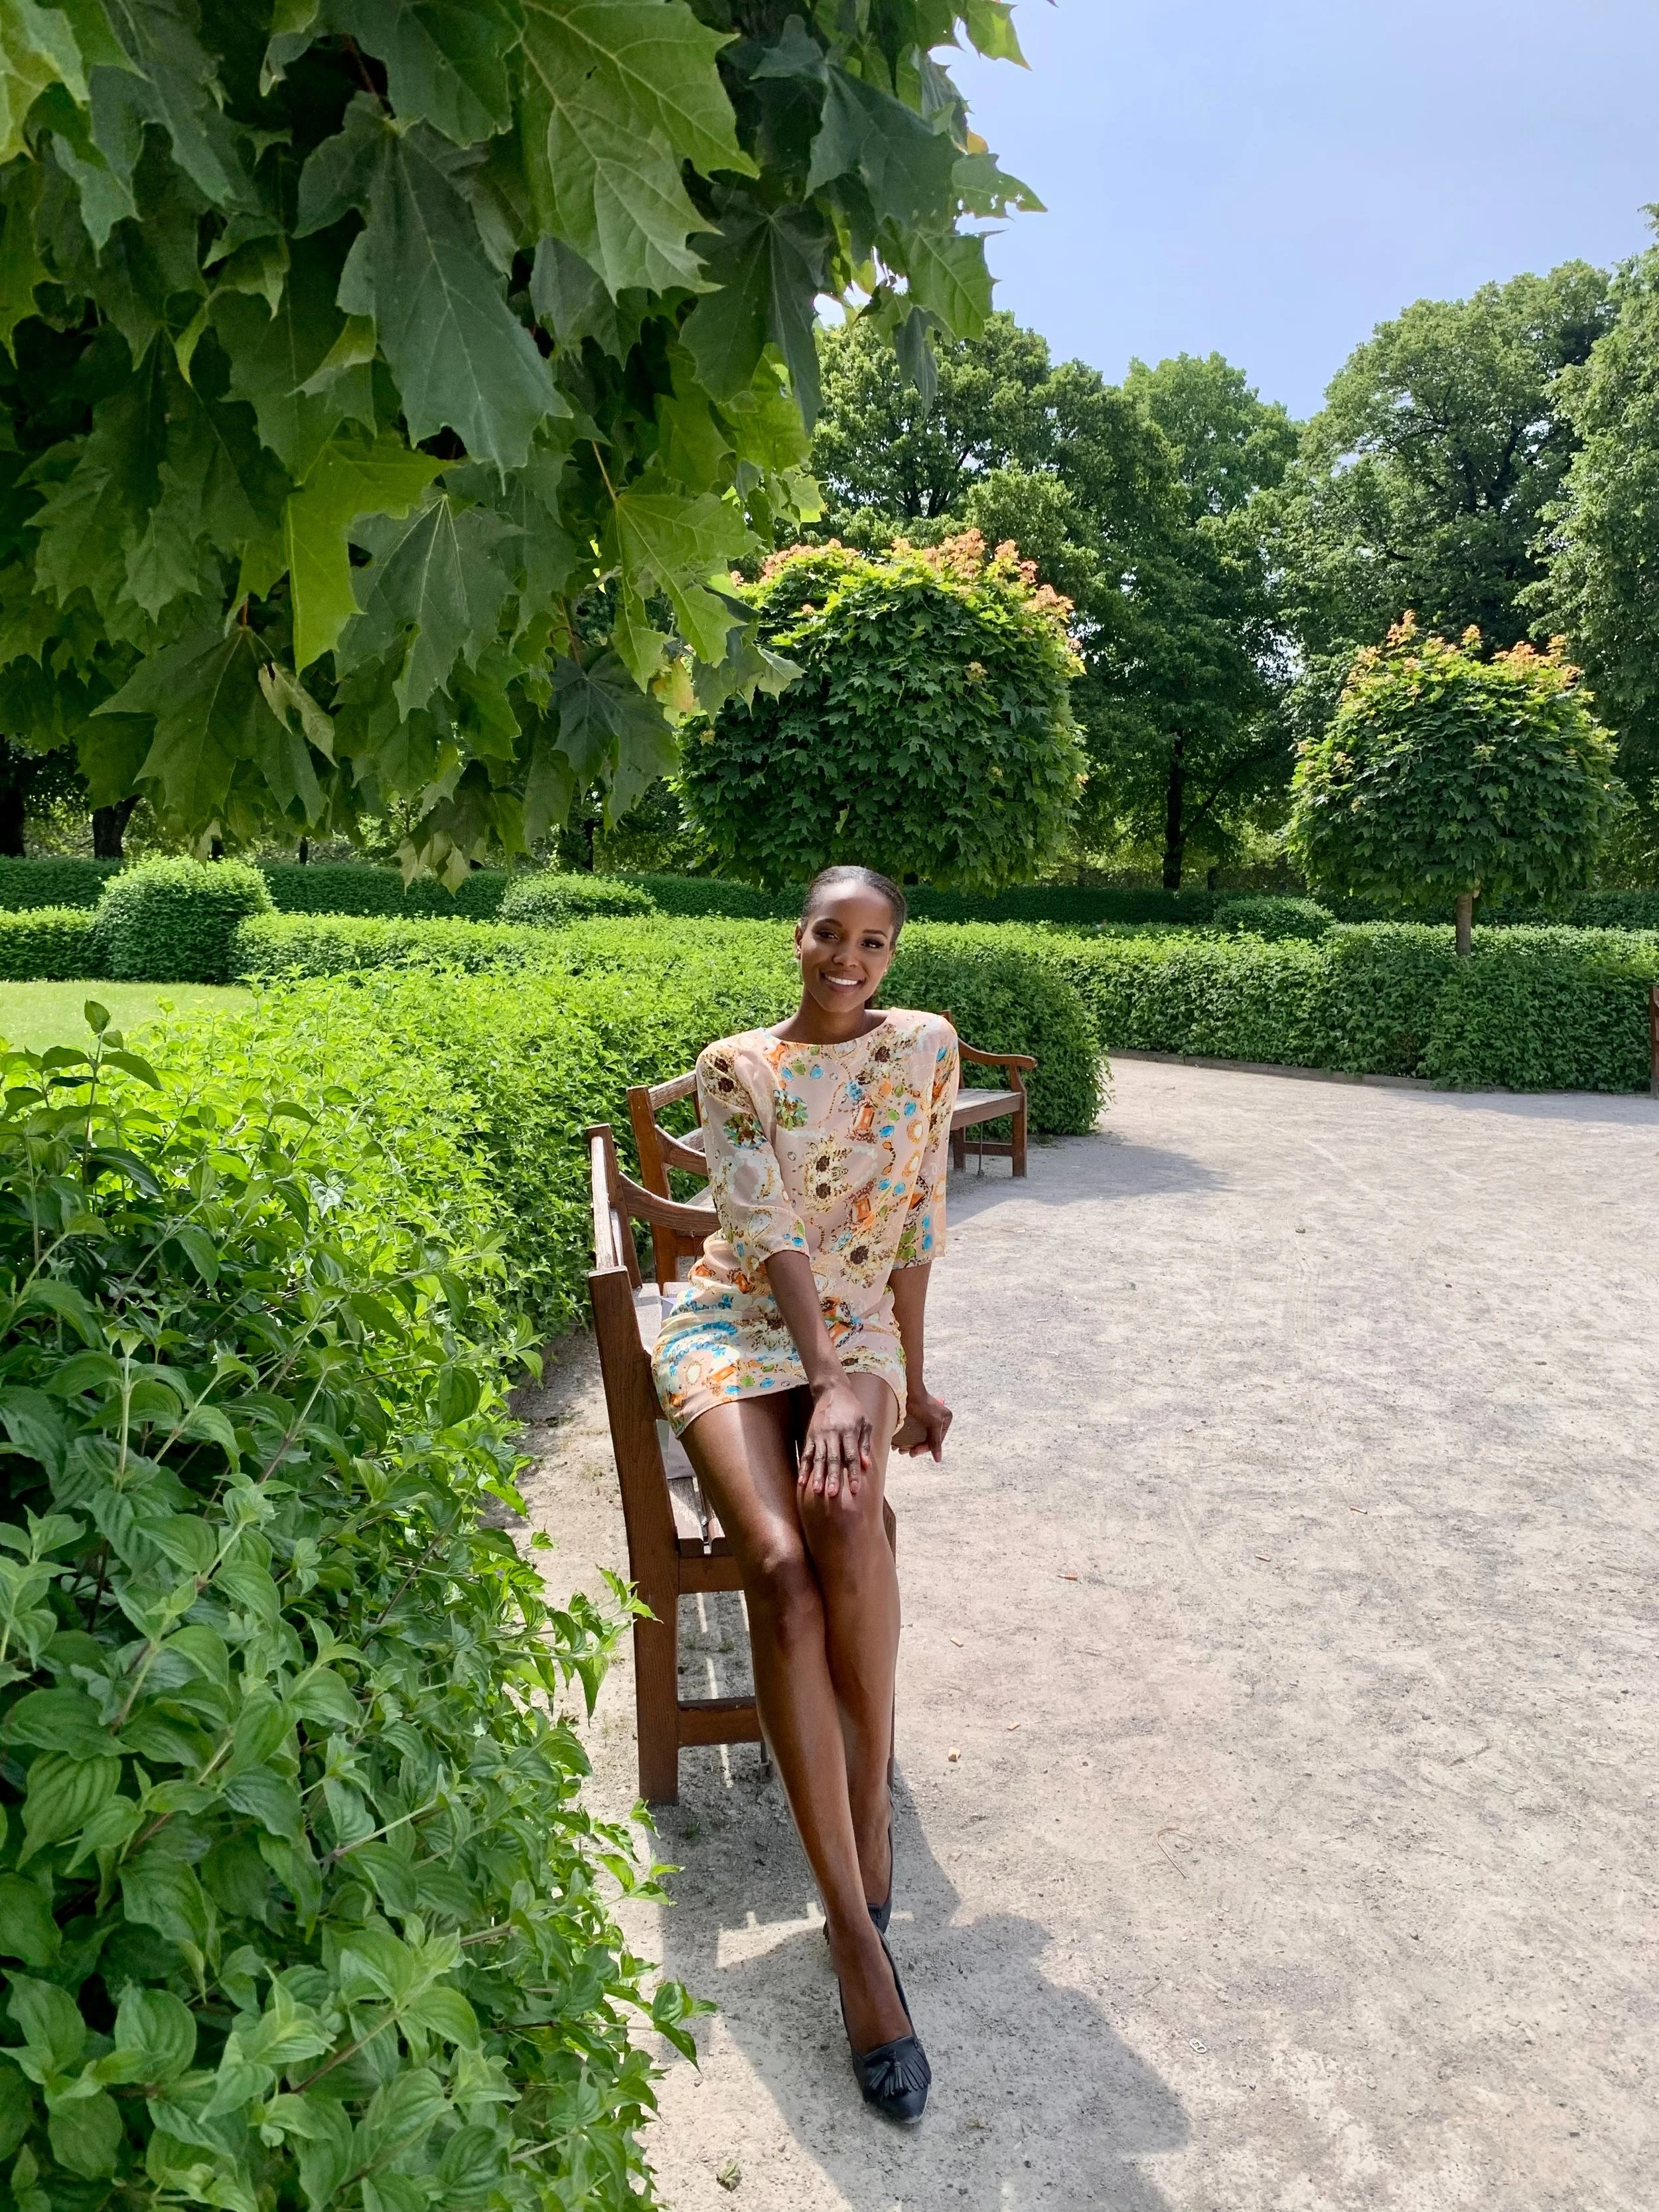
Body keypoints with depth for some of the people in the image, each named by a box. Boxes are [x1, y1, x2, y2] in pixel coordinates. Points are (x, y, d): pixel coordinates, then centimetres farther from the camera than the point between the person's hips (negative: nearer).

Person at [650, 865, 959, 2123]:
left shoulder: (924, 1047, 3)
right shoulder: (735, 1066, -2)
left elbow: (918, 1219, 7)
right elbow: (769, 1227, -15)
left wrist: (909, 1378, 9)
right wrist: (832, 1383, -27)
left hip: (855, 1324, 1)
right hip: (737, 1321, -1)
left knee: (844, 1512, -34)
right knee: (780, 1562, -27)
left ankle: (871, 1786, -9)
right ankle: (857, 1935, -22)